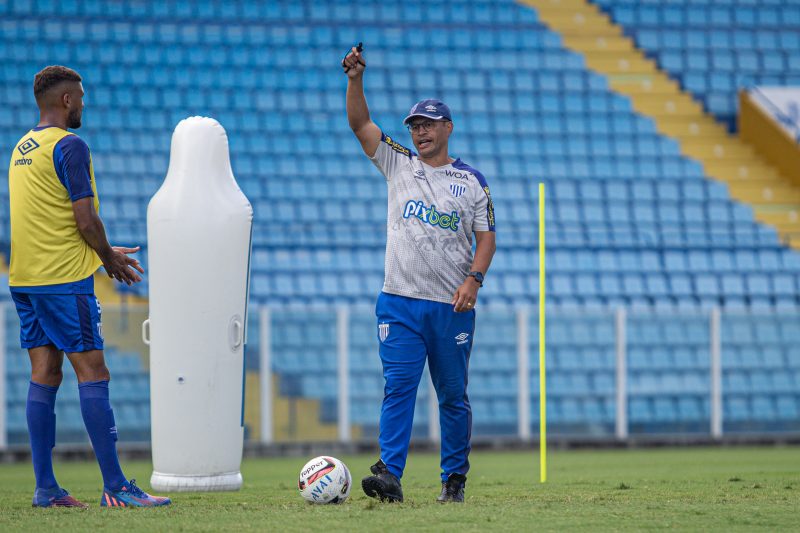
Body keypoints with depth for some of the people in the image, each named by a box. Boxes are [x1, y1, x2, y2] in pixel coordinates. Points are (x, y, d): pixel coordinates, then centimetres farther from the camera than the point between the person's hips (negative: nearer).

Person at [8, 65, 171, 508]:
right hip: (63, 278, -8)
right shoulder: (69, 146, -11)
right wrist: (109, 258, 2)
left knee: (44, 374, 8)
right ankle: (115, 487, -10)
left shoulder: (22, 149, 16)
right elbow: (86, 220, -16)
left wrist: (105, 253, 21)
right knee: (92, 372, -7)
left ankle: (45, 487, 5)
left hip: (24, 279, 9)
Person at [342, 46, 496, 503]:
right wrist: (355, 79, -14)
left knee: (453, 395, 5)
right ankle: (389, 475, -16)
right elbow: (360, 123, 1)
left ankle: (455, 479, 14)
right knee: (398, 388, -9)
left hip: (453, 306, 0)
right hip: (401, 302, 0)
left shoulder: (472, 181, 7)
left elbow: (486, 238, 3)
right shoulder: (398, 164, 10)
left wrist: (474, 279, -14)